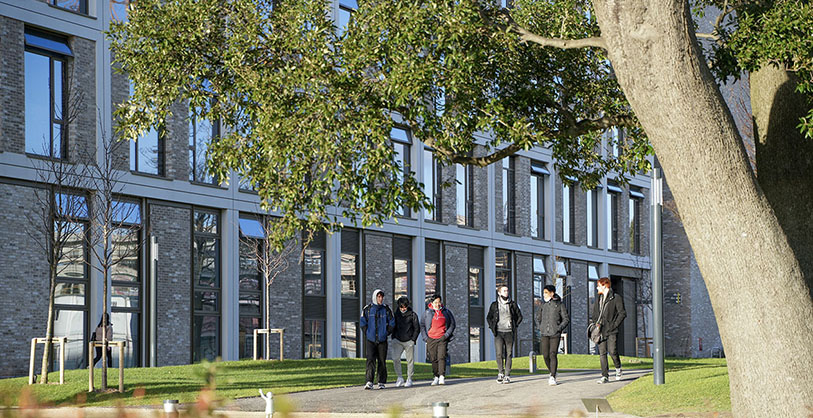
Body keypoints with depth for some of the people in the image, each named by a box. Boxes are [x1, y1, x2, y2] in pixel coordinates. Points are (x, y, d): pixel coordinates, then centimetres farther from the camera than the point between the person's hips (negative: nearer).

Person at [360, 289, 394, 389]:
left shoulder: (386, 309, 3)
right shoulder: (367, 309, 1)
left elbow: (392, 323, 8)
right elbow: (362, 323, 5)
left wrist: (386, 333, 1)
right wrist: (367, 333, 0)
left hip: (382, 340, 1)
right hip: (370, 340, -1)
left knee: (382, 362, 4)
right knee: (370, 360, -11)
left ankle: (381, 383, 11)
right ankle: (369, 382, -16)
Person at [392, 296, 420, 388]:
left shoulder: (412, 314, -2)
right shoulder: (396, 314, 7)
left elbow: (417, 328, 1)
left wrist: (413, 340, -7)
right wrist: (393, 338, 6)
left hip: (409, 341, -2)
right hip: (398, 341, 2)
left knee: (410, 361, 2)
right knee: (395, 358, -13)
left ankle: (409, 379, 13)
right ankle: (400, 378, -1)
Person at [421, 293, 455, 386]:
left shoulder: (446, 312, 5)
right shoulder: (427, 312, 5)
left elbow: (452, 325, 9)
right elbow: (422, 326, 11)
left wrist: (446, 335, -4)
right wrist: (425, 337, 0)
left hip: (442, 339, -1)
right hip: (431, 339, 1)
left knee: (441, 357, -14)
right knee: (434, 359, 3)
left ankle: (442, 377, -18)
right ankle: (436, 377, 12)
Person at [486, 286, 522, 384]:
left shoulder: (512, 304, 5)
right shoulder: (494, 305, 6)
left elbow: (519, 316, 15)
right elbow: (489, 318, 18)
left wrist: (515, 326, 5)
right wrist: (492, 327, 6)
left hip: (509, 332, 0)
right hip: (498, 332, 0)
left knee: (508, 354, -1)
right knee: (499, 354, -10)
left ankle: (507, 376, 4)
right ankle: (500, 373, 6)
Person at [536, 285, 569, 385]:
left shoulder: (559, 304, -1)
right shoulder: (542, 304, 9)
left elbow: (566, 319, 4)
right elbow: (538, 317, 23)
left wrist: (559, 328, -8)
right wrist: (540, 328, 10)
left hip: (555, 334, -3)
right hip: (545, 334, 3)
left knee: (553, 354, -11)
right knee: (545, 355, -1)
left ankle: (553, 377, -7)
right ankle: (552, 373, 22)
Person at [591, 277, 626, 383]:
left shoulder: (616, 298, -3)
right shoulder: (598, 299, 17)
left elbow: (622, 313, -6)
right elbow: (595, 313, 24)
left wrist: (614, 325, -11)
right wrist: (596, 323, 6)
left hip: (611, 331, -6)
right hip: (601, 331, 6)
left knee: (612, 352, -13)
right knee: (602, 353, 0)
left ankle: (618, 368, 16)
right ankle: (605, 376, 3)